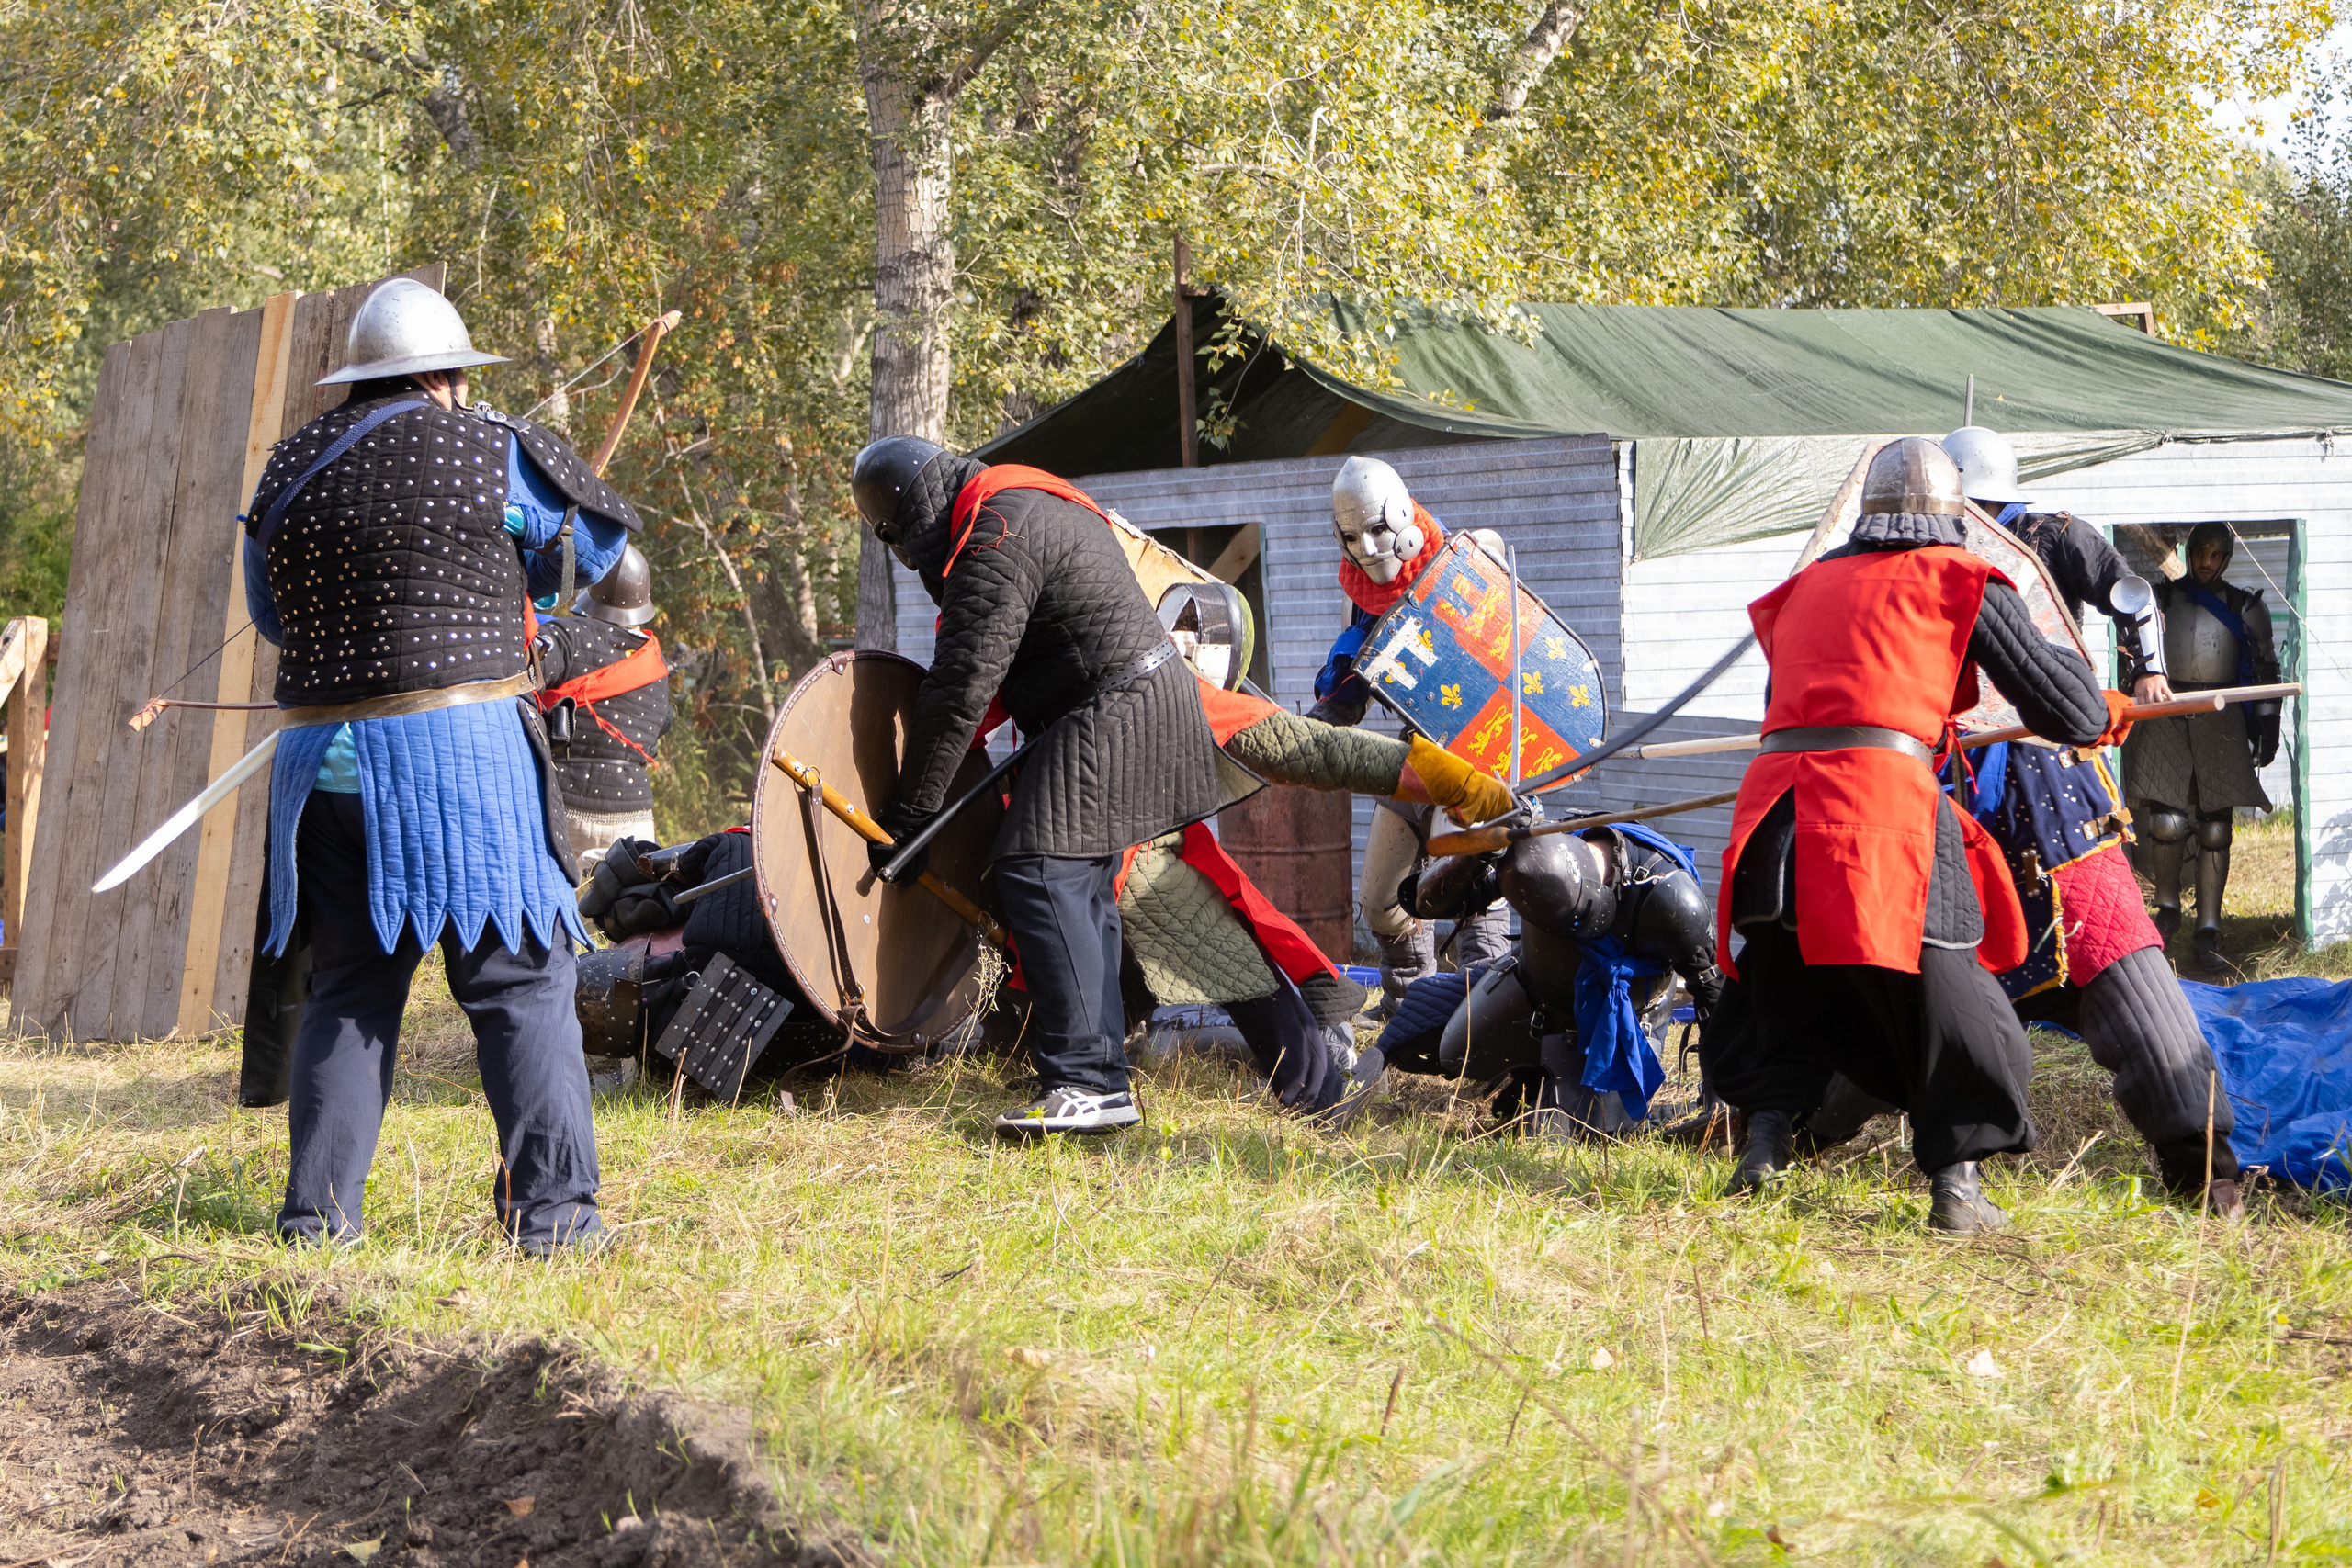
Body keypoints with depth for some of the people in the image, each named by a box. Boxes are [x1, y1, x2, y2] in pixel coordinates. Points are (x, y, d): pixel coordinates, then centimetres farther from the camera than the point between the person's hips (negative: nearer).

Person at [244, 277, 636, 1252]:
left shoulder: (290, 469, 10)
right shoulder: (490, 451, -4)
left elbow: (271, 614, 22)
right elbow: (597, 543, 11)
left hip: (325, 758, 5)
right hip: (463, 743, -5)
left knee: (350, 988, 13)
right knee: (520, 979, 0)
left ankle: (317, 1209, 9)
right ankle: (552, 1210, -3)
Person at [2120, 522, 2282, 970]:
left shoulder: (2245, 608, 11)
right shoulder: (2157, 598, 10)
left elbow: (2265, 670, 12)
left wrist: (2267, 726, 5)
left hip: (2220, 723, 0)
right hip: (2166, 717, 0)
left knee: (2215, 829, -2)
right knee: (2166, 822, -12)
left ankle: (2208, 932, 3)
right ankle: (2167, 908, 12)